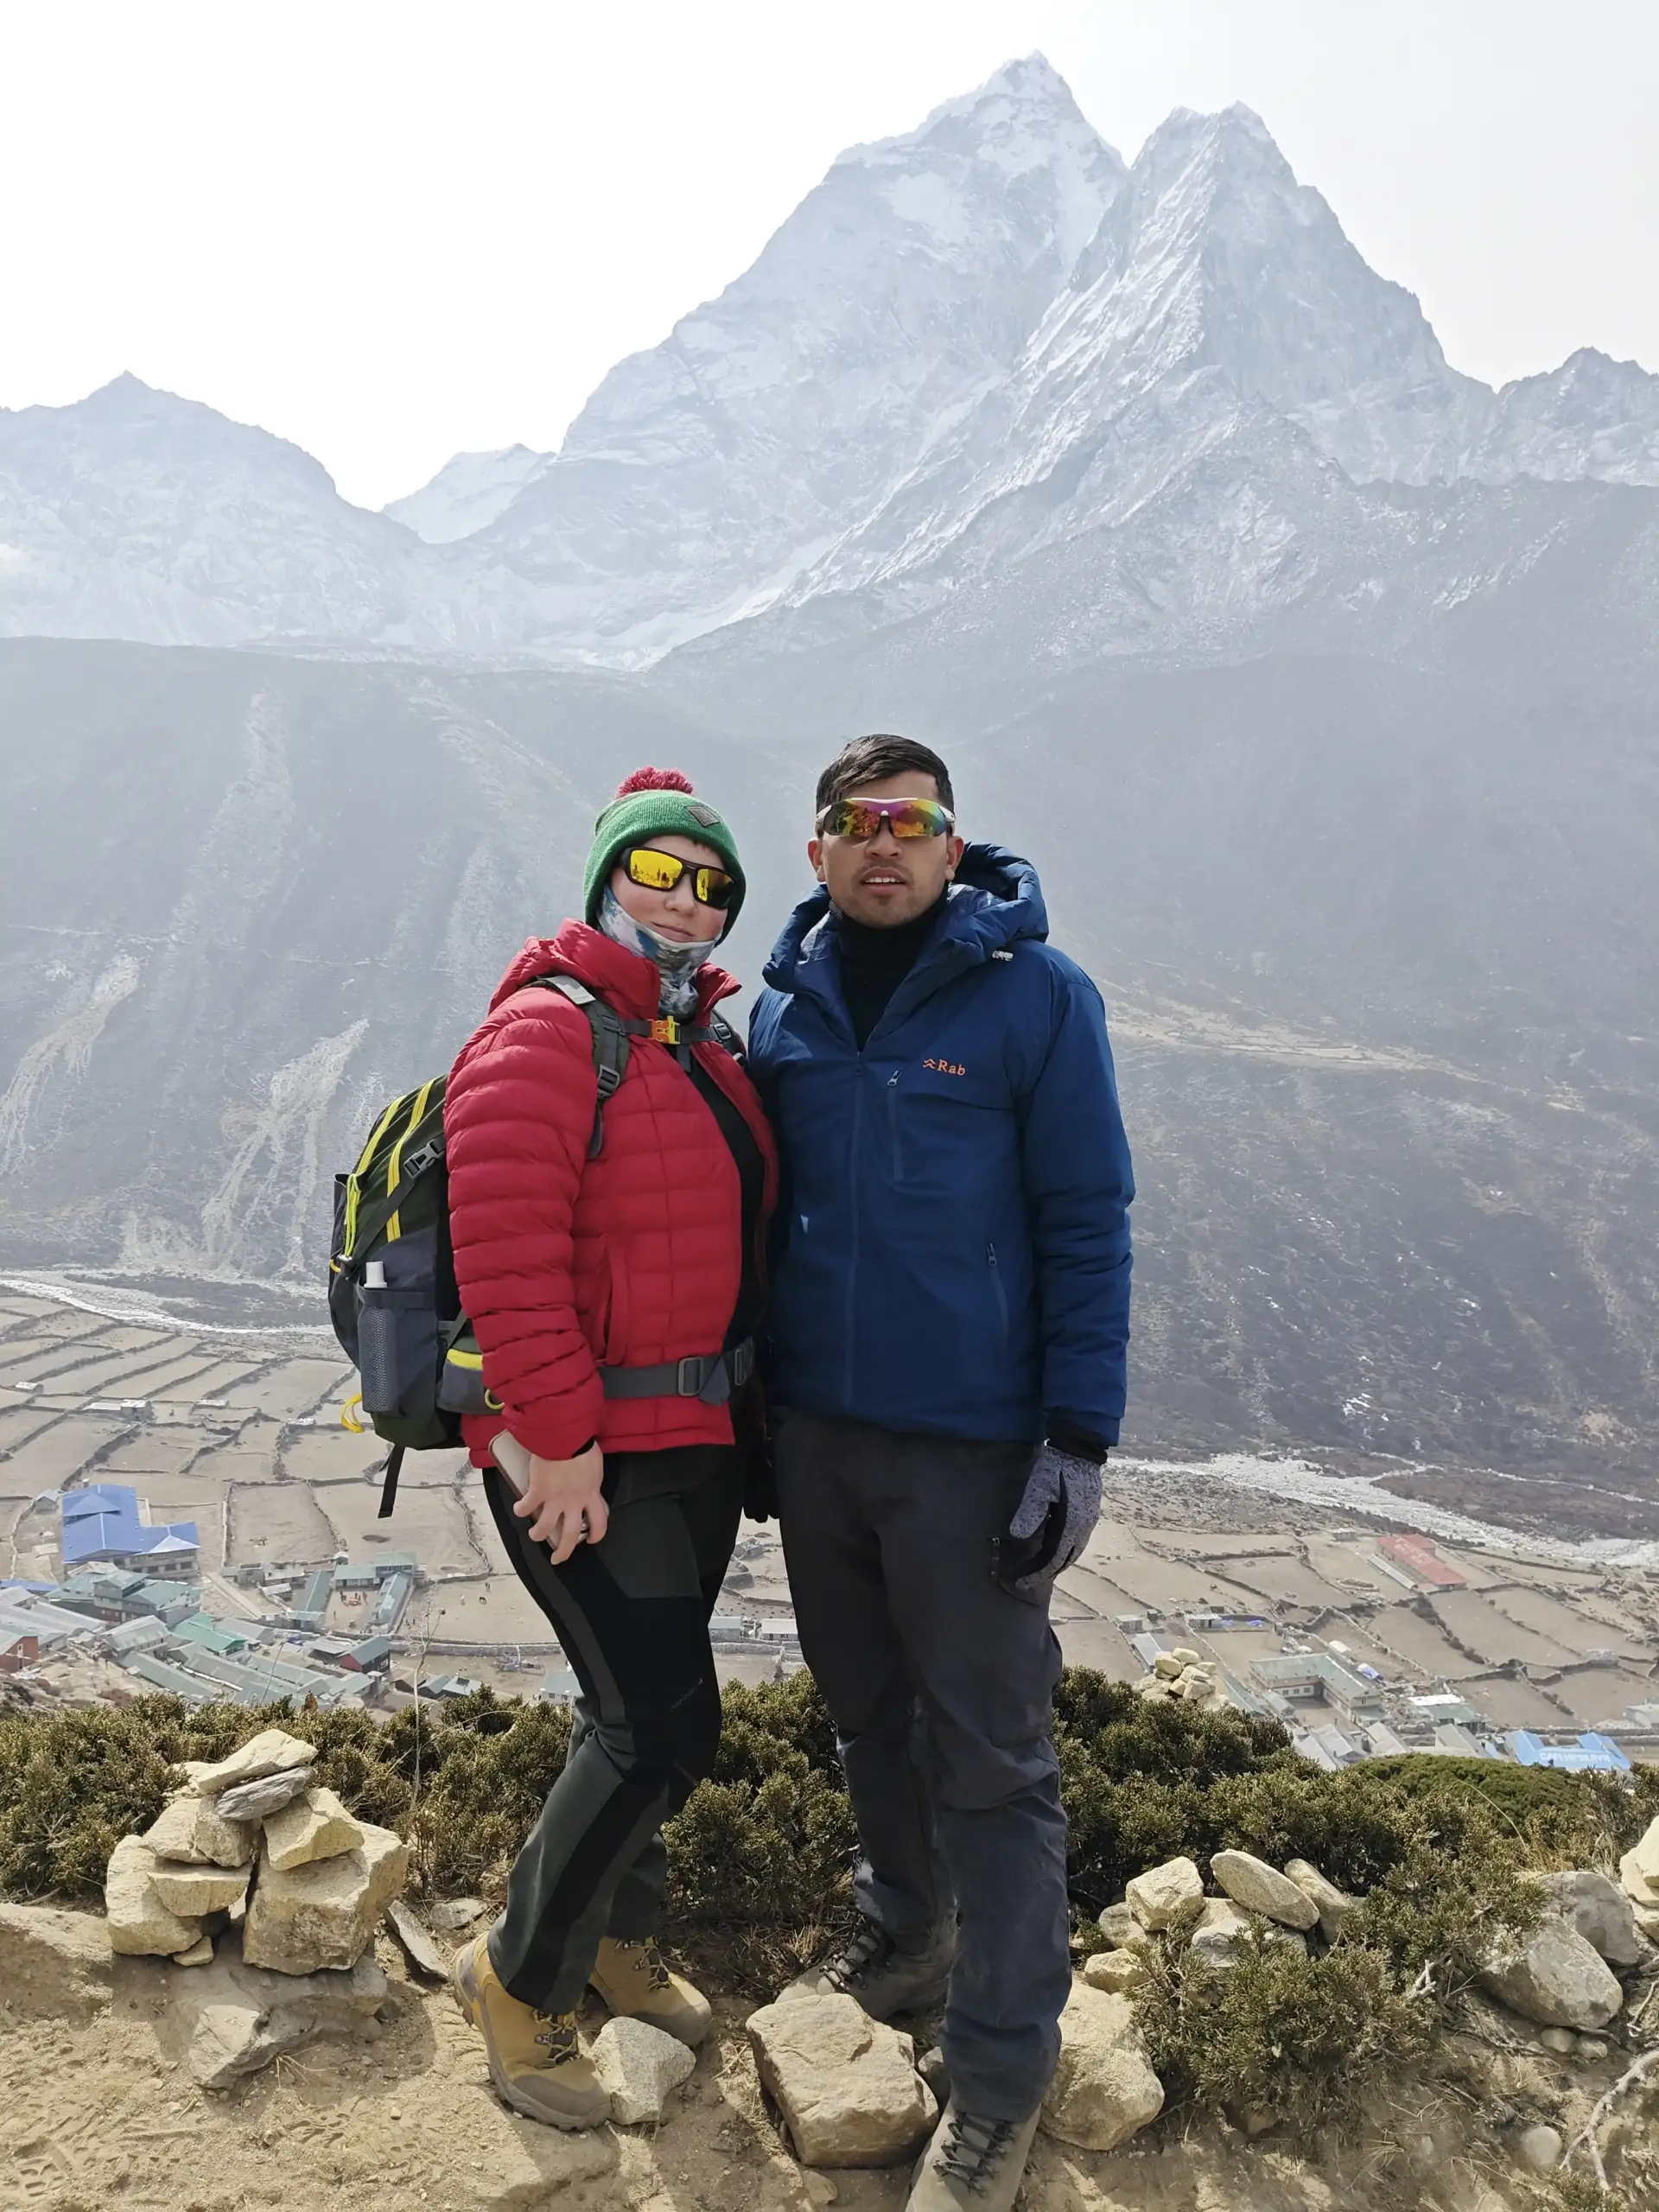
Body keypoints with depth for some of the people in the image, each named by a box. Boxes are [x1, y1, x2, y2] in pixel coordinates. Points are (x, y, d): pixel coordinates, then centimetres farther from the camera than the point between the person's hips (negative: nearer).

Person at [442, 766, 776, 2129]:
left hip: (701, 1439, 9)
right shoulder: (545, 1033, -16)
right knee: (665, 1725, -6)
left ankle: (618, 1941, 42)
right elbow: (508, 1253, -23)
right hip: (584, 1453, -8)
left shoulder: (706, 1046, 12)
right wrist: (558, 1439, -23)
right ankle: (520, 1979, 18)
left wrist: (751, 1407, 17)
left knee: (647, 1708, 20)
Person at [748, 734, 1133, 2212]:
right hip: (813, 1427, 5)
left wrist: (1079, 1444, -12)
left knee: (990, 1758, 4)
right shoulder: (789, 1001, 4)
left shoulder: (1037, 995, -9)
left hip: (971, 1447, -4)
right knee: (867, 1708, 20)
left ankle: (1001, 2075, 21)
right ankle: (905, 1929, 44)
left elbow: (1087, 1228, -9)